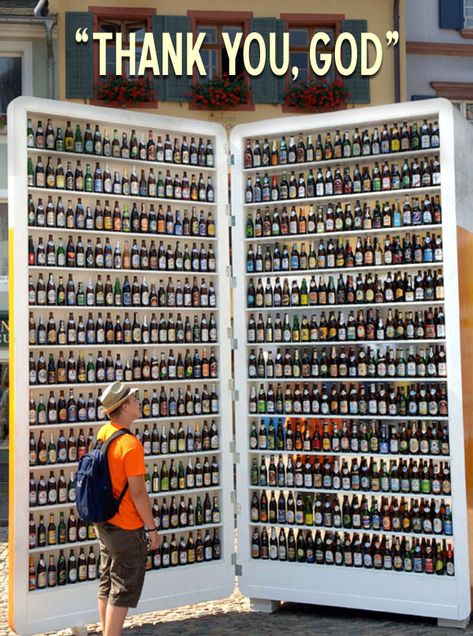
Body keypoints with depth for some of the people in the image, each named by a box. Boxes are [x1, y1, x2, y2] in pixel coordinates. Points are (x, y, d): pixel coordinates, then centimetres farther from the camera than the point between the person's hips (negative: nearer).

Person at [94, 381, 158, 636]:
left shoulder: (102, 434, 3)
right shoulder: (130, 444, -22)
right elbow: (138, 493, -22)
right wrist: (152, 528, -12)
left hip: (104, 523, 8)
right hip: (127, 528, -8)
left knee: (107, 585, 17)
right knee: (123, 590, 2)